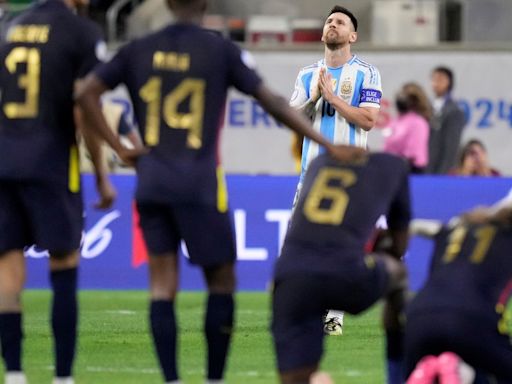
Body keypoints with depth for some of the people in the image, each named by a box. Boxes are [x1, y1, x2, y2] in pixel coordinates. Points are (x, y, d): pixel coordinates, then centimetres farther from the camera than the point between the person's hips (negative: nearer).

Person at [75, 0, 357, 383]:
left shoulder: (139, 50, 8)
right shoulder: (221, 50, -2)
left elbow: (87, 93, 4)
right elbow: (273, 103, -5)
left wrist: (120, 149, 7)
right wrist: (327, 143, -1)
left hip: (151, 181, 3)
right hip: (199, 185, -3)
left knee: (163, 285, 6)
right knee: (221, 281, 9)